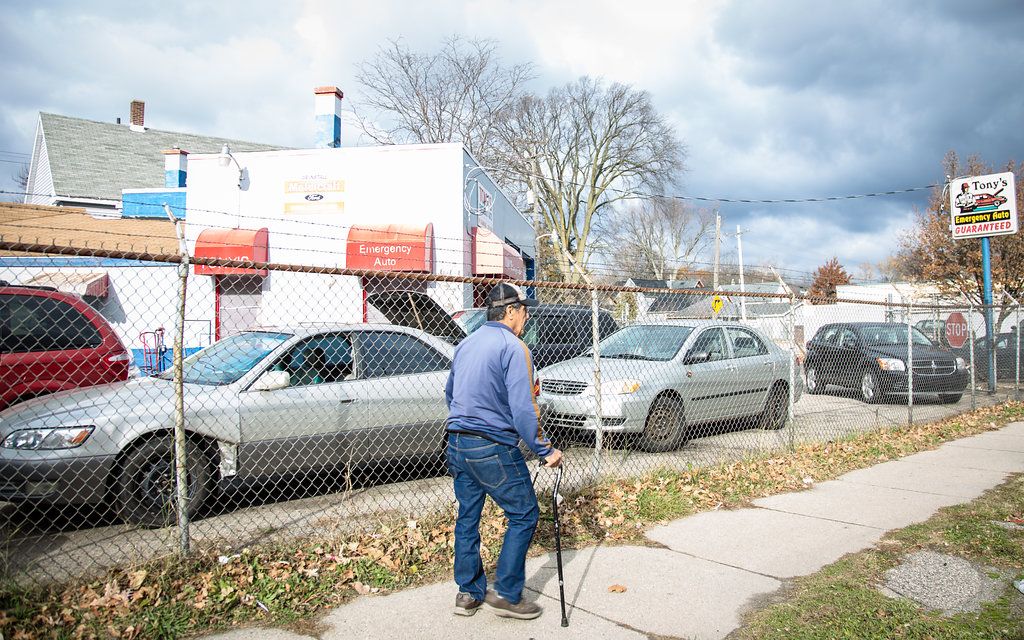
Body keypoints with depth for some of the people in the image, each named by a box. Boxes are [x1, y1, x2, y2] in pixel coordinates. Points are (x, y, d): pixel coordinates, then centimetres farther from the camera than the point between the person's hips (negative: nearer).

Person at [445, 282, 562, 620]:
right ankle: (506, 594, 10)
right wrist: (545, 450, -10)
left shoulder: (466, 344, 13)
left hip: (457, 445, 8)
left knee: (467, 517, 16)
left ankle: (468, 593, 26)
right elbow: (523, 408, -18)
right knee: (524, 515, 5)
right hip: (493, 448, -8)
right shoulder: (513, 348, -12)